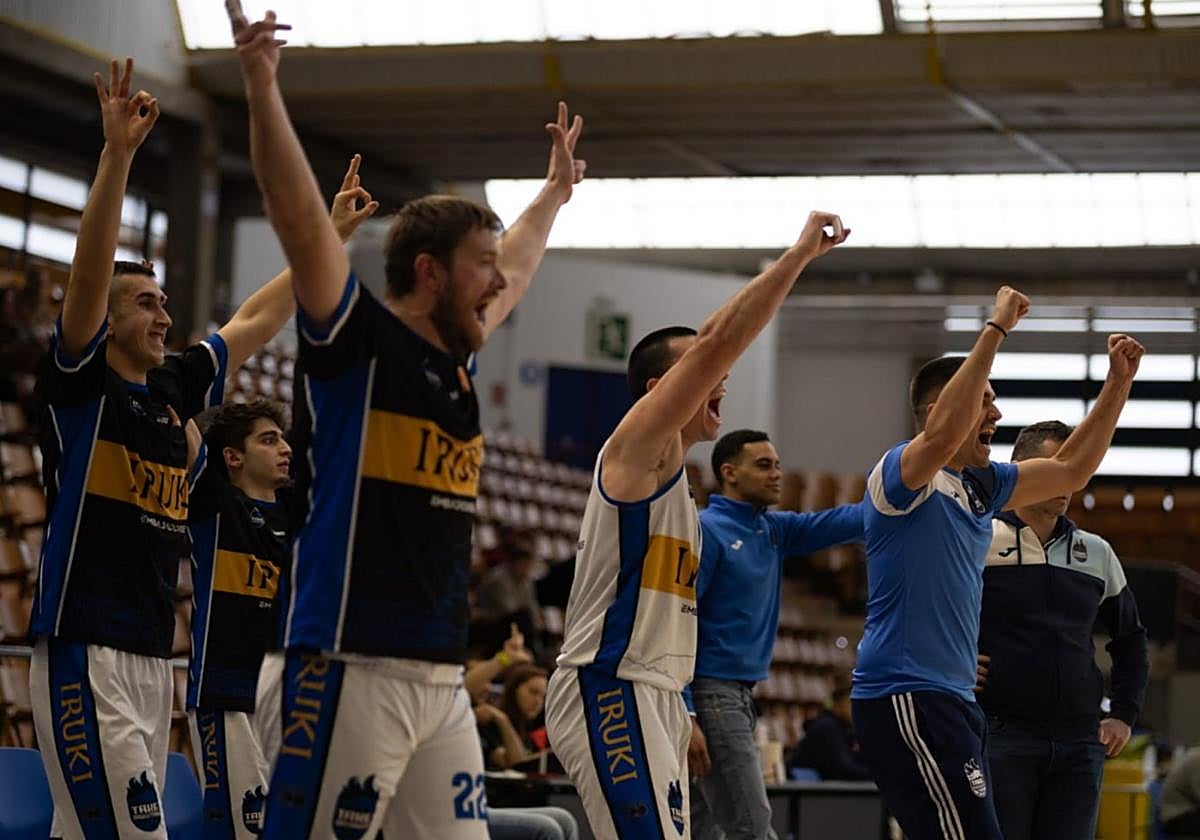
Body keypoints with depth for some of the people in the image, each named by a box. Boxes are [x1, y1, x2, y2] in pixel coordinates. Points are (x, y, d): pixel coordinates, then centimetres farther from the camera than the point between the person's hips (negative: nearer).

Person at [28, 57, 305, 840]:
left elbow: (257, 320, 27)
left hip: (153, 656, 8)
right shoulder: (79, 380, -2)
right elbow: (88, 272, -16)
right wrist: (118, 153, -26)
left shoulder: (173, 390, 17)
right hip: (85, 651, -8)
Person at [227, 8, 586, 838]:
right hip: (354, 670, -8)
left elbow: (514, 273, 37)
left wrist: (556, 189, 50)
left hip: (444, 679, 8)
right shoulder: (357, 340, -3)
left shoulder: (457, 362, 18)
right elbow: (300, 217, -14)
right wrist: (262, 85, -21)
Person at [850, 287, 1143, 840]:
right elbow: (945, 433, -31)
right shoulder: (901, 473, -9)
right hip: (906, 697, -10)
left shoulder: (980, 485, 16)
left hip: (952, 700, 10)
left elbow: (1071, 469, 24)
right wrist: (995, 330, -28)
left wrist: (1118, 383, 15)